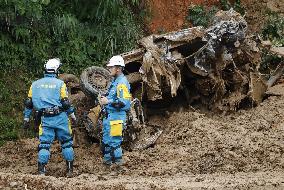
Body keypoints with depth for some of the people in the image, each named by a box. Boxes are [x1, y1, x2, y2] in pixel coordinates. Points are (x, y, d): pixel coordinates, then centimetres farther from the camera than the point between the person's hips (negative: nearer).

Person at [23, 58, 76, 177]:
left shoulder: (35, 84, 8)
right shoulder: (60, 84, -3)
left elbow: (29, 103, 9)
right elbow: (66, 102, -5)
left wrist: (26, 118, 17)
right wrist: (72, 115, 8)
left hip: (45, 119, 2)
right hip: (60, 117, -2)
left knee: (44, 144, 2)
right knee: (66, 143, 10)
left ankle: (41, 170, -8)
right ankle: (70, 170, 12)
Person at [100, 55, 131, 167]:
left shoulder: (122, 83, -17)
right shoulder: (115, 81, 16)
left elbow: (124, 102, -25)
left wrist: (108, 102, -22)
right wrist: (104, 100, 12)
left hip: (116, 116, -11)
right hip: (109, 115, 11)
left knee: (114, 142, -8)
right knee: (106, 140, 17)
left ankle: (118, 164, -1)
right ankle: (107, 162, 27)